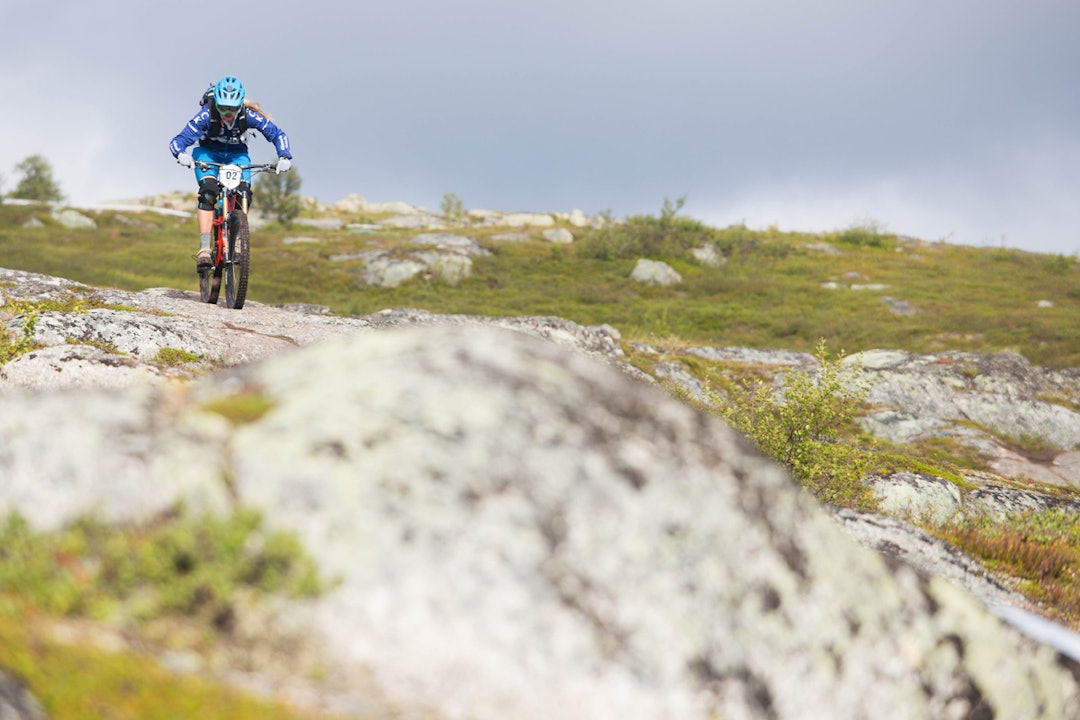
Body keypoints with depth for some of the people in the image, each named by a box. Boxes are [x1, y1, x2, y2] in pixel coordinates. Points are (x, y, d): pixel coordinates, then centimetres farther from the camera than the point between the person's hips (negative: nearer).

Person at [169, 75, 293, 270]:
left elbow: (277, 134, -18)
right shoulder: (206, 115, -32)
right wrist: (181, 154, -54)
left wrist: (284, 157, -35)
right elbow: (178, 141, -32)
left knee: (244, 194, -24)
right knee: (208, 191, -28)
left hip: (237, 155, 2)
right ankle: (204, 248, -32)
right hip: (207, 153, -2)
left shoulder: (248, 115, -28)